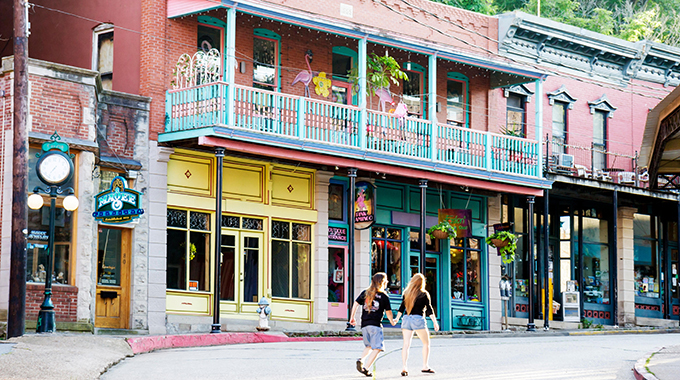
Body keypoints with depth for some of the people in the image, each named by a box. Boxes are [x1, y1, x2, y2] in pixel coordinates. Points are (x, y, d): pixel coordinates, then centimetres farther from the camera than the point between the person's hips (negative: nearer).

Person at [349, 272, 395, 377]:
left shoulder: (365, 293, 11)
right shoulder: (384, 296, -1)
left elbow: (356, 304, 6)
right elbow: (388, 312, 5)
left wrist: (352, 317, 15)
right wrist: (392, 321, 24)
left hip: (364, 325, 6)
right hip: (375, 325, -6)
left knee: (369, 346, 23)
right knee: (376, 348, -4)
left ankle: (361, 360, -1)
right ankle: (366, 368, -16)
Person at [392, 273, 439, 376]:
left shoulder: (406, 293, 9)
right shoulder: (424, 294, -1)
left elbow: (402, 307, 12)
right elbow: (429, 309, -4)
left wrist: (396, 319, 20)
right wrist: (435, 322, -3)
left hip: (406, 319, 4)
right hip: (418, 319, -4)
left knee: (406, 344, 1)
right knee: (426, 343, 11)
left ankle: (404, 368, -9)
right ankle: (425, 366, 8)